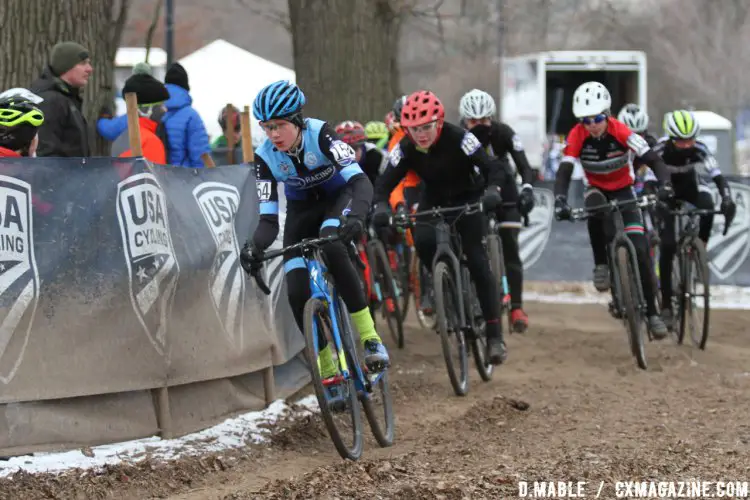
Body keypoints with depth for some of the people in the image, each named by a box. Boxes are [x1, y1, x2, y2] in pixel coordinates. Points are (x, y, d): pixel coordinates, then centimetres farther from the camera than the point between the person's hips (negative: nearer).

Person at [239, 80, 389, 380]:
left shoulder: (319, 134, -29)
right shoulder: (265, 156, -20)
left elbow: (360, 181, -39)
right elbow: (268, 219, -21)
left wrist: (355, 217, -59)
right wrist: (255, 248, -42)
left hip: (339, 197, -3)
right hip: (302, 209, 4)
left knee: (331, 246, -37)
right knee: (298, 293, -13)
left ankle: (369, 337, -28)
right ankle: (327, 370, 5)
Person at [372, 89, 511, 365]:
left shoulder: (459, 139, -29)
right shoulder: (406, 148, -20)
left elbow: (495, 168, -32)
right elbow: (386, 182, -23)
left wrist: (492, 191, -53)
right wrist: (381, 207, -44)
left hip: (468, 199, -3)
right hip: (433, 201, 3)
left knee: (477, 261, -16)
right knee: (423, 242, -28)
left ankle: (495, 334, -12)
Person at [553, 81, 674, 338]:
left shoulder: (621, 132, -25)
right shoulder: (577, 136, -22)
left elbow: (655, 161, -28)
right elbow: (564, 172, -28)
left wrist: (665, 184, -47)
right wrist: (560, 201, -47)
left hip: (623, 190, 0)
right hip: (596, 189, 0)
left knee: (640, 251, -13)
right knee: (595, 208, -39)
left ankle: (652, 312, -4)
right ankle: (601, 264, -20)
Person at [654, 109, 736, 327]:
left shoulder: (699, 149, -27)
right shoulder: (660, 150, -30)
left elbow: (717, 175, -35)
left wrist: (727, 199, -52)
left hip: (690, 187, 2)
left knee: (707, 205, -35)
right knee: (668, 245, -16)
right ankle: (666, 303, -10)